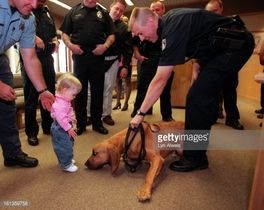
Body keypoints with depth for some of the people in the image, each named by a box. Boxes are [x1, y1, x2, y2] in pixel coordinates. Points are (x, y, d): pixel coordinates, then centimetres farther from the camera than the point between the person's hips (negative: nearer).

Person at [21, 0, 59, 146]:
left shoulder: (47, 13, 21)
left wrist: (55, 41, 7)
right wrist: (33, 37, -22)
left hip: (47, 57, 6)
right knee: (31, 96, -2)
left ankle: (48, 126, 22)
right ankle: (31, 132, 8)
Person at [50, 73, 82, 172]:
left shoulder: (64, 100, 5)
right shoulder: (60, 104, -29)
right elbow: (61, 118, -32)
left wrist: (71, 119, 25)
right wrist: (69, 128, -27)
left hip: (64, 127, 11)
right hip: (60, 128, -11)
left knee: (69, 144, 23)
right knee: (65, 146, 0)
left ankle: (68, 159, 41)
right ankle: (66, 164, 14)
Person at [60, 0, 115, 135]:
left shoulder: (103, 13, 14)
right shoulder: (74, 11, 13)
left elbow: (111, 34, 11)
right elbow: (64, 33, 11)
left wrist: (105, 45, -8)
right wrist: (70, 45, -9)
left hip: (98, 56, 1)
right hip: (79, 55, 0)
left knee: (98, 91, 3)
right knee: (80, 91, 4)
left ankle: (97, 122, 15)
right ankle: (80, 124, 14)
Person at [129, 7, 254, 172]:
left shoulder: (173, 28, -26)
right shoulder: (168, 21, 3)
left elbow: (160, 80, -28)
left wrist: (141, 113, -21)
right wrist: (197, 68, 8)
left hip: (236, 44, -10)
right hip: (224, 46, 10)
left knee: (197, 97, -16)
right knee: (203, 96, 10)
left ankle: (195, 157, -3)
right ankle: (197, 145, 25)